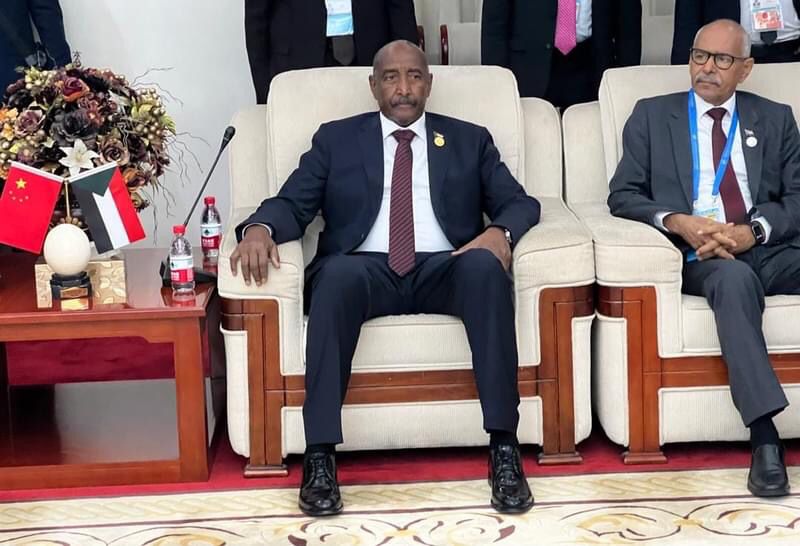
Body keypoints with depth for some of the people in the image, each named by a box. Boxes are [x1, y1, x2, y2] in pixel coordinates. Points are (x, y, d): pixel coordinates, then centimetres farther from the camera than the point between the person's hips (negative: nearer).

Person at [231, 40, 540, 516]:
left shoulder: (469, 140, 19)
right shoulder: (336, 139, 18)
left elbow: (521, 202, 11)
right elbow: (292, 203, 8)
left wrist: (500, 232, -13)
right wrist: (259, 228, -16)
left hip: (443, 269, 1)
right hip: (366, 270, -1)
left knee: (485, 265, -34)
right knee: (337, 272, -37)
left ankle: (505, 449, -35)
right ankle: (320, 456, -38)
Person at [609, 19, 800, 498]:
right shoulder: (653, 115, 16)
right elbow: (623, 195, 8)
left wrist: (753, 230, -11)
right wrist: (677, 222, -11)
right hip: (699, 257, -2)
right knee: (735, 278, -38)